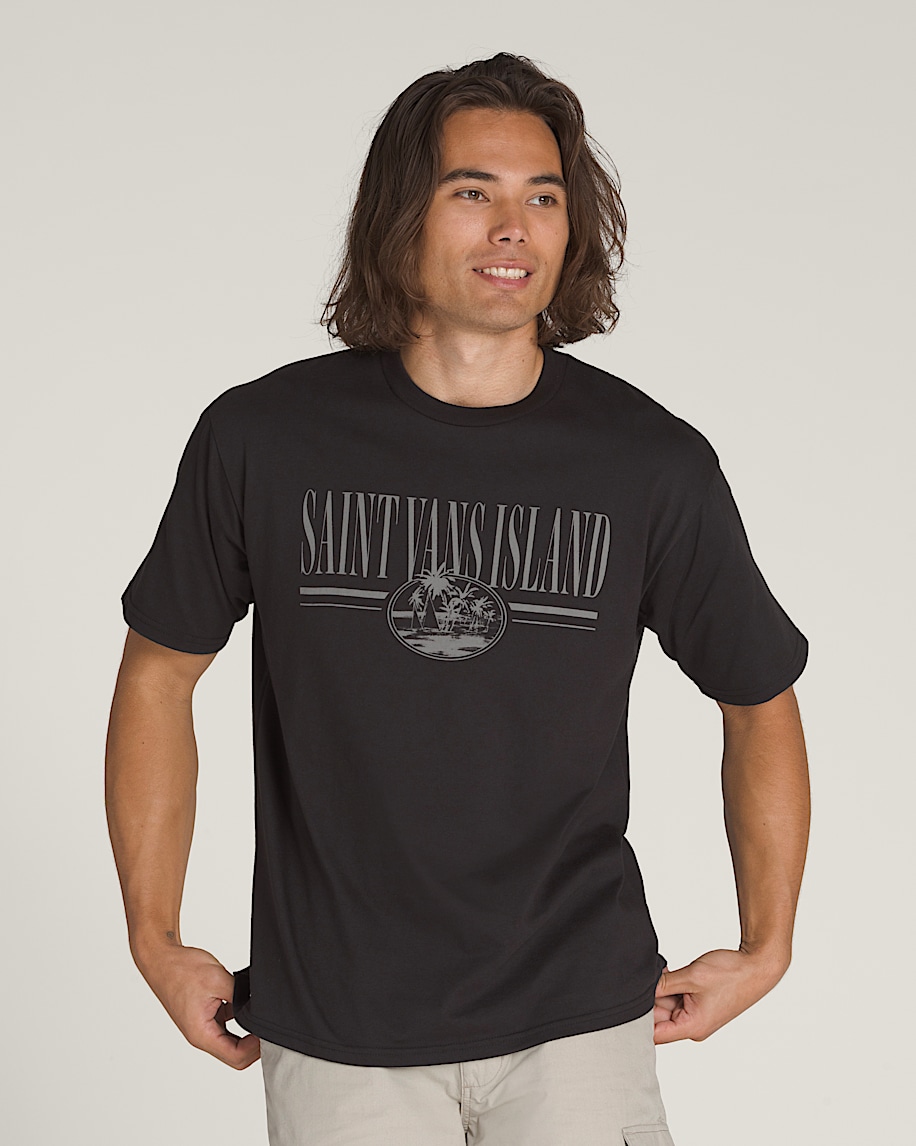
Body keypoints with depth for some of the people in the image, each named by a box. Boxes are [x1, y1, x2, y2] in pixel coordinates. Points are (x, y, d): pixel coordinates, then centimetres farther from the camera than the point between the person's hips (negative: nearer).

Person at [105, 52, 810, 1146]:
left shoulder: (655, 465, -6)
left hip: (577, 1014, 0)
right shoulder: (260, 440, -7)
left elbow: (760, 701, 8)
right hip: (333, 1026, 0)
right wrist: (155, 937, 5)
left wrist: (764, 948, 8)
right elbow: (158, 674, 6)